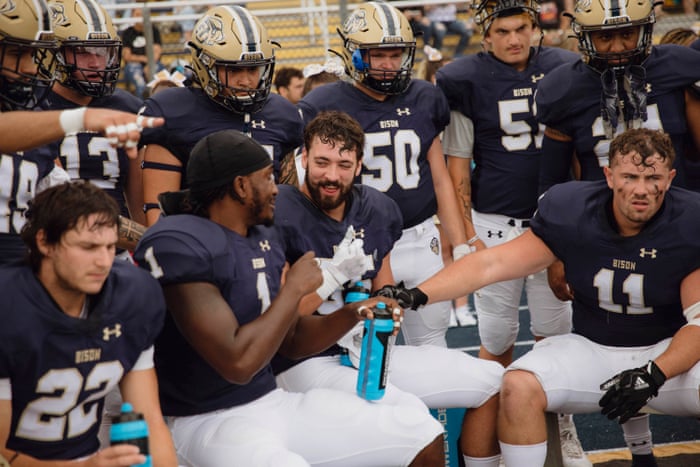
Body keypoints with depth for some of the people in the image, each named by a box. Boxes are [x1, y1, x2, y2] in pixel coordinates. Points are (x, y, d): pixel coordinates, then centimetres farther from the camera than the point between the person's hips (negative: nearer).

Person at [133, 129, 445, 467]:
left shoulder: (264, 237, 10)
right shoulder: (179, 245, -19)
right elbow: (237, 362, -25)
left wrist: (352, 314, 2)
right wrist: (294, 289, -14)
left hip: (275, 401, 9)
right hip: (207, 422, -9)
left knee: (425, 438, 4)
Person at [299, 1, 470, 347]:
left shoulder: (424, 100, 7)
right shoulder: (325, 107, -5)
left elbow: (440, 179, 12)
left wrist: (461, 246, 10)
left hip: (421, 241, 3)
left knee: (432, 345, 13)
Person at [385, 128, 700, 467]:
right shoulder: (571, 212, -10)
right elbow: (491, 263, -13)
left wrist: (653, 374, -29)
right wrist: (416, 295, -24)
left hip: (670, 352, -1)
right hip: (591, 349, 2)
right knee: (517, 386, -23)